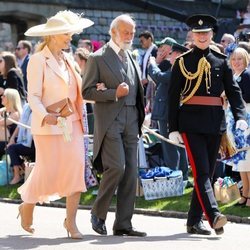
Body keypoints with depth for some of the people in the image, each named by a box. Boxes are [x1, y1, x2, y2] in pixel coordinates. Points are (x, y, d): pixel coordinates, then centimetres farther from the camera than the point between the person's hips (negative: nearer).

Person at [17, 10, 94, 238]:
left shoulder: (68, 60, 13)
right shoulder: (38, 60, -7)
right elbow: (33, 96, -13)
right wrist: (45, 116, -28)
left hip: (72, 123, 6)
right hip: (49, 125, -6)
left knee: (77, 168, -6)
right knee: (47, 172, -1)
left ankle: (71, 221, -1)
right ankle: (27, 206, 27)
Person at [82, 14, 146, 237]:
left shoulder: (132, 58, 18)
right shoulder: (98, 58, -2)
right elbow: (87, 91, -6)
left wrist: (140, 116, 8)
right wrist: (114, 93, -16)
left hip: (131, 122, 6)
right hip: (110, 121, -6)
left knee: (131, 172, 2)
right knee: (116, 167, -16)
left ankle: (123, 224, 6)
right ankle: (98, 214, 3)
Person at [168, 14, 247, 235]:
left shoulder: (221, 61, 10)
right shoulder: (182, 62, 3)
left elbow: (233, 90, 7)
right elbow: (173, 96, 3)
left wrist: (240, 117, -9)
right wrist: (173, 128, -3)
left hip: (215, 123, 4)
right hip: (191, 122, -4)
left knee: (208, 172, 6)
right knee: (201, 170, -15)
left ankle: (195, 221, 14)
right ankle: (214, 216, -27)